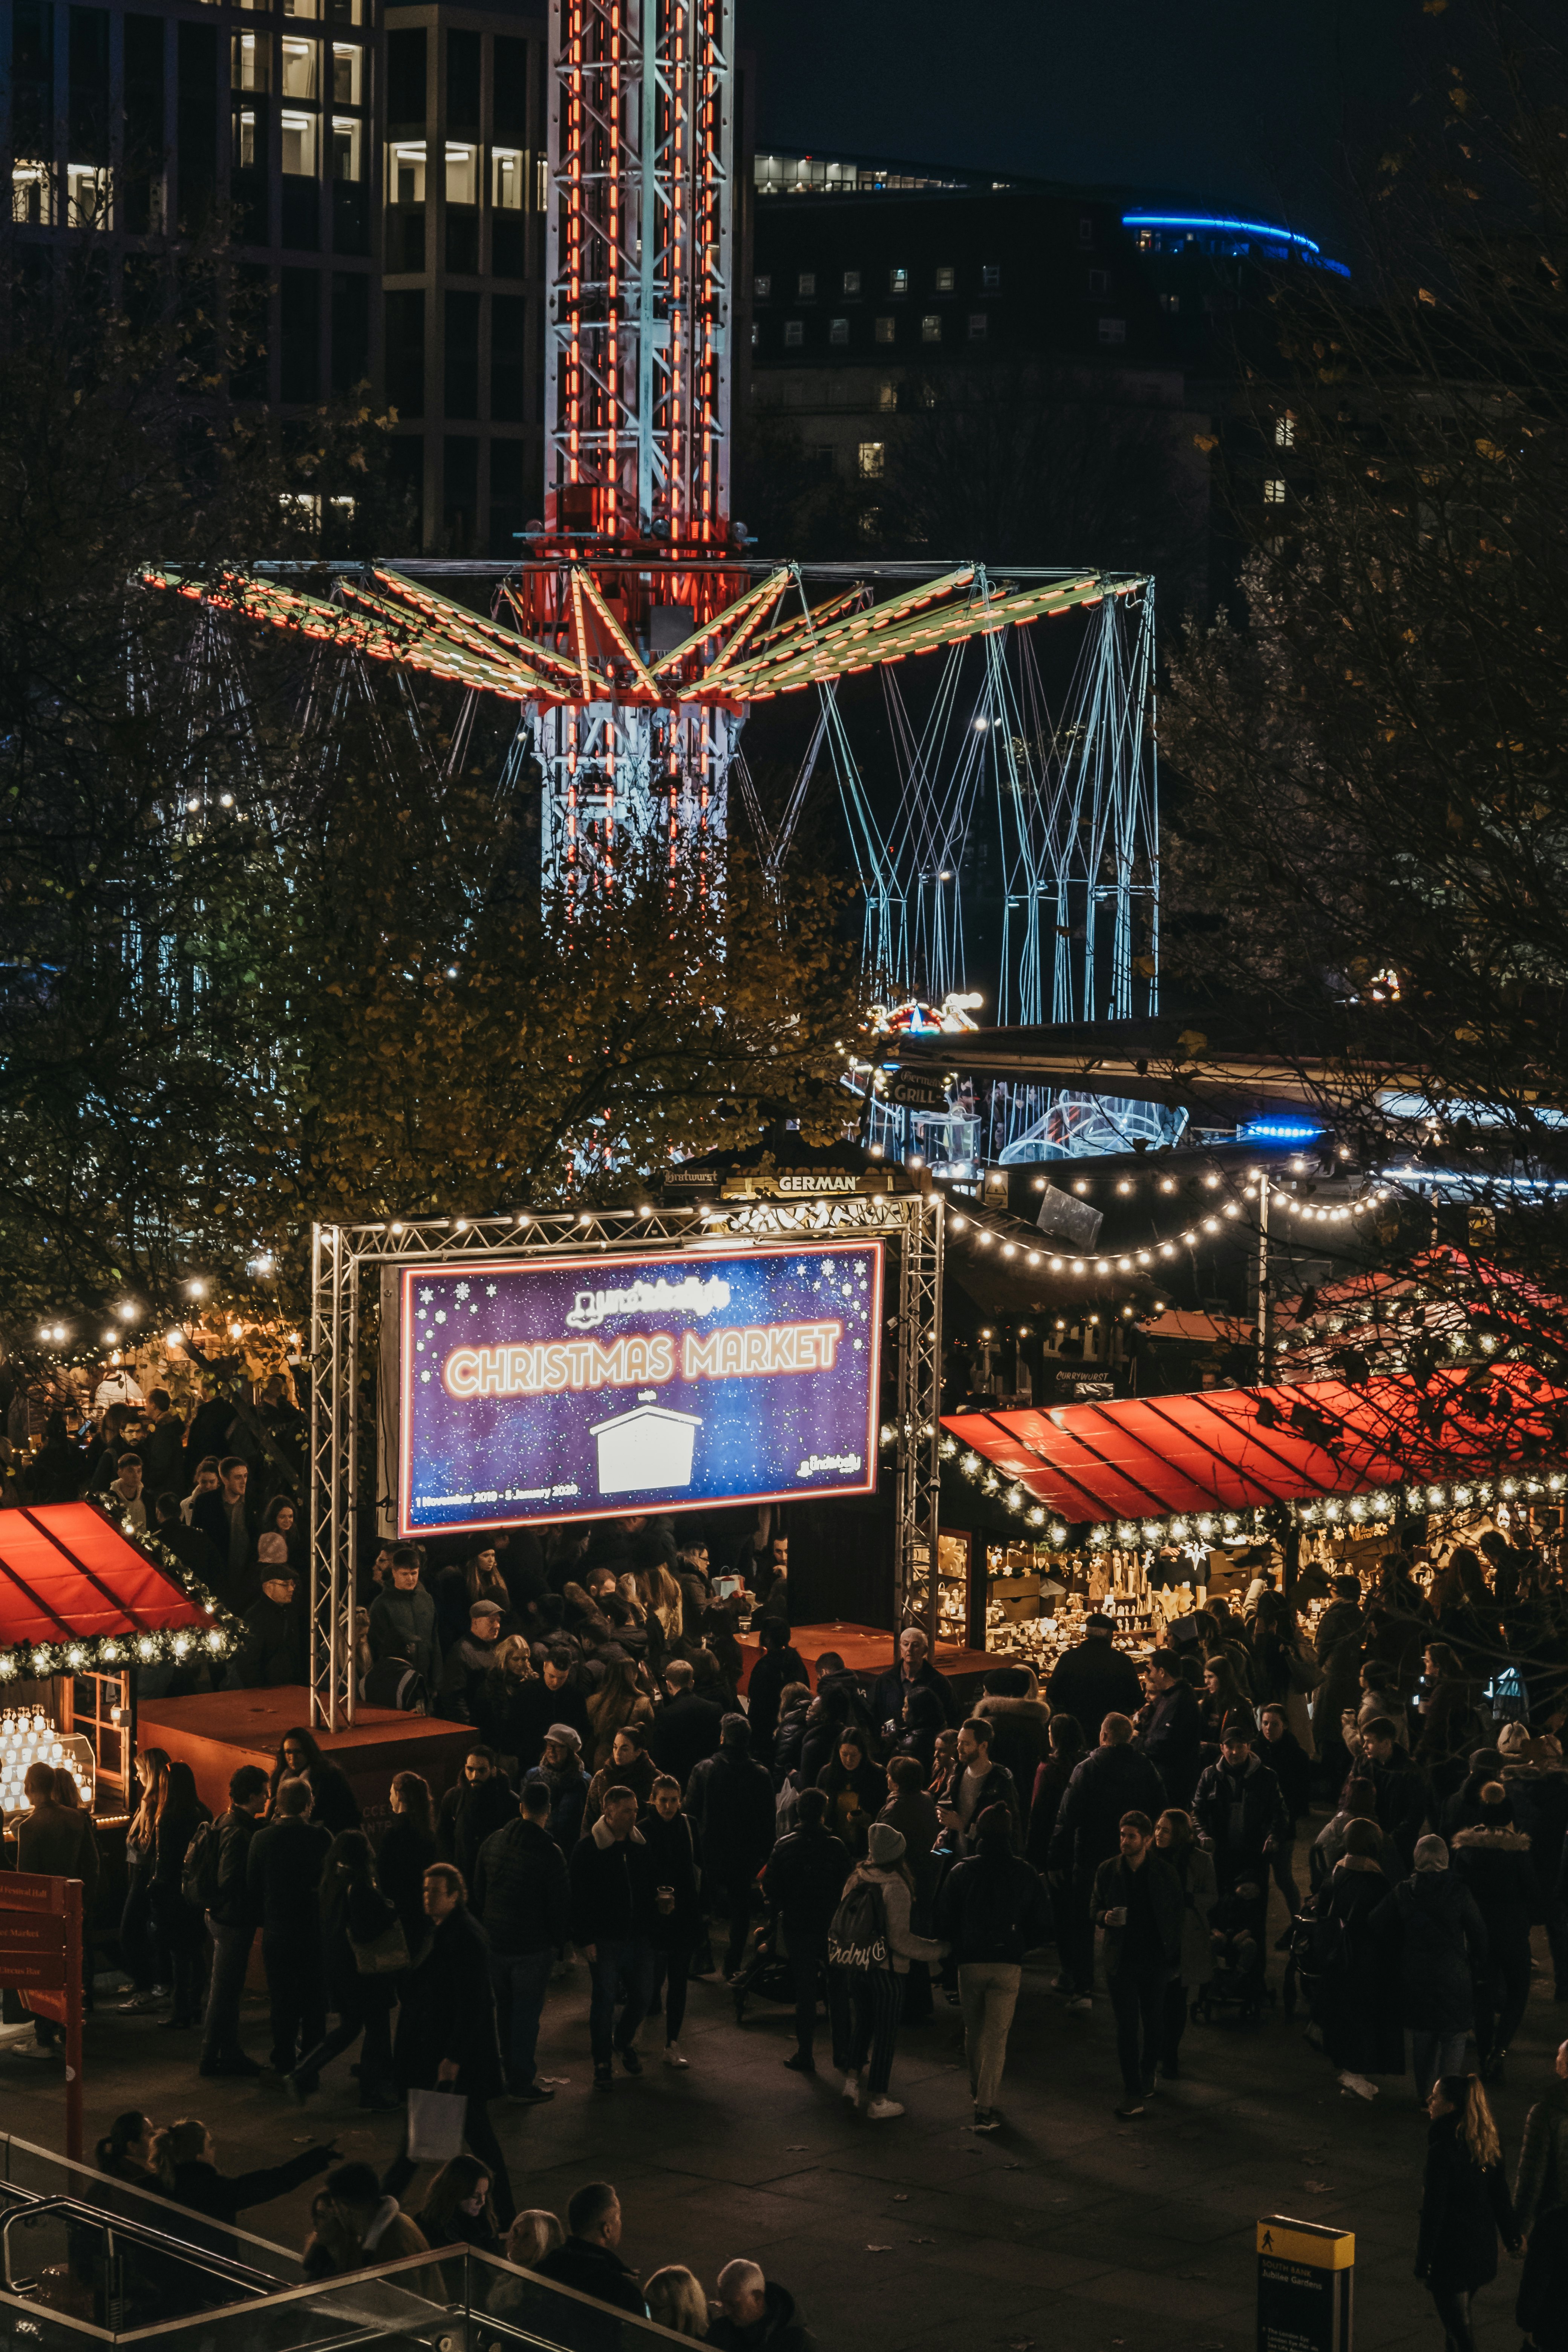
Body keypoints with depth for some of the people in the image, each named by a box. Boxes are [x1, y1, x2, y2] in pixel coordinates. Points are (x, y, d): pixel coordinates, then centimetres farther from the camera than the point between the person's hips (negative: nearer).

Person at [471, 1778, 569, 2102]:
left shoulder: (492, 1843, 2)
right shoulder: (550, 1853, -15)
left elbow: (478, 1892, 11)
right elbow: (558, 1904, -10)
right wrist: (558, 1940, 5)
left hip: (494, 1941, 5)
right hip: (533, 1947, -5)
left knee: (505, 2011, 18)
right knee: (527, 2014, 2)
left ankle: (509, 2074, 28)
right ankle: (523, 2083, 7)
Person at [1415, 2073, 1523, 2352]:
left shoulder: (1442, 2151, -24)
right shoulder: (1486, 2143, -1)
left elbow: (1433, 2212, -21)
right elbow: (1500, 2194, 8)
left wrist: (1423, 2263, -15)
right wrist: (1512, 2237, 20)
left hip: (1450, 2251, -8)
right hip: (1482, 2250, 8)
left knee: (1458, 2328, 2)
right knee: (1461, 2318, 24)